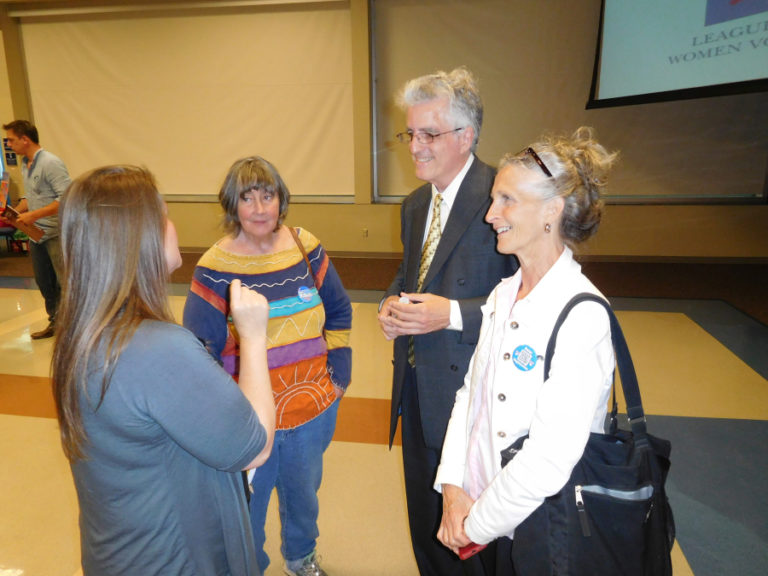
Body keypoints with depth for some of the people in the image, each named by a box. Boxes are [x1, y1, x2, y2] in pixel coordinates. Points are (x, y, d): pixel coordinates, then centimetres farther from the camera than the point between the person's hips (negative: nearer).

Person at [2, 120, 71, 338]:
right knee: (44, 283, 16)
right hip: (37, 235, 9)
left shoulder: (50, 163, -15)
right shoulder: (25, 164, 12)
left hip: (57, 234, -9)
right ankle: (56, 323, 30)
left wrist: (34, 215, -22)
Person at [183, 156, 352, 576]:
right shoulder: (214, 267, -15)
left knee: (304, 492, 25)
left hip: (313, 411, 4)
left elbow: (339, 312, 4)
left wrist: (339, 374, 1)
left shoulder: (307, 248, -5)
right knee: (247, 506, 17)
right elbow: (201, 352, -11)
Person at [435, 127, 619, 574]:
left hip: (544, 536, -6)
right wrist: (453, 485, -7)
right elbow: (470, 392, 2)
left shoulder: (583, 316, -24)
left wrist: (476, 524, -14)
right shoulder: (503, 295, 1)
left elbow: (549, 462, -26)